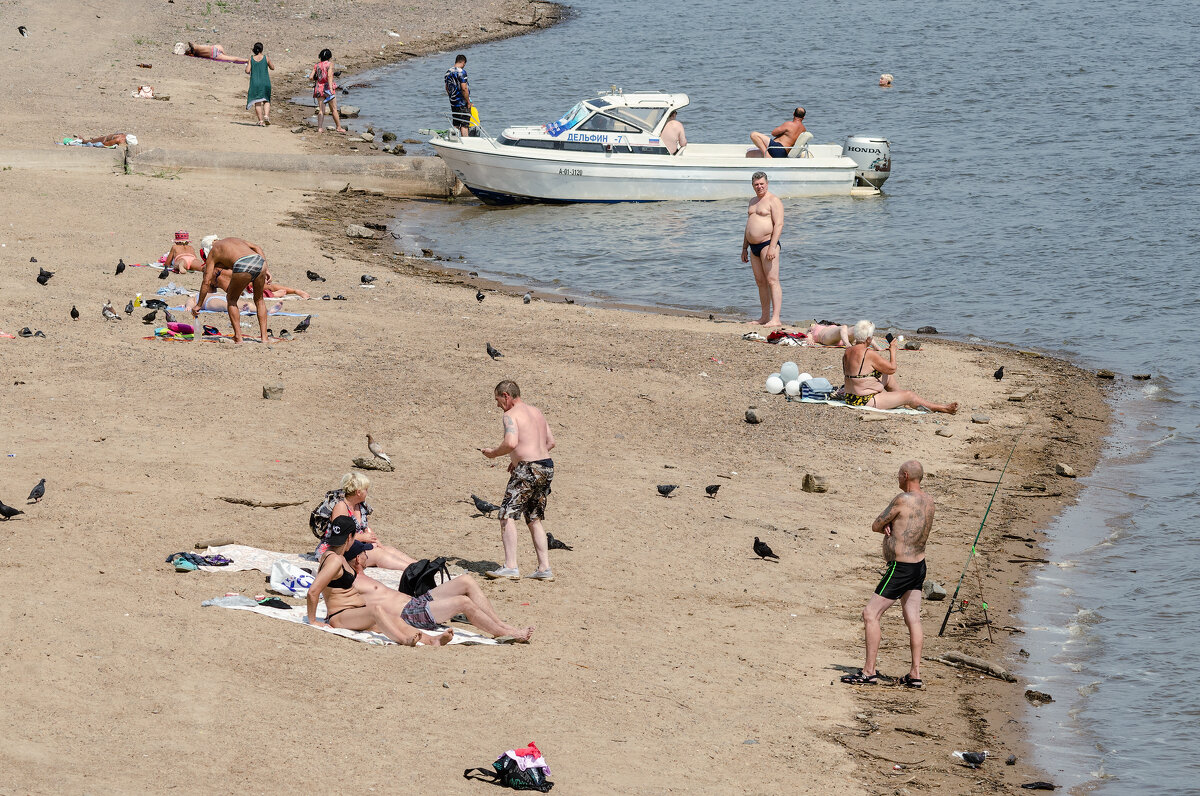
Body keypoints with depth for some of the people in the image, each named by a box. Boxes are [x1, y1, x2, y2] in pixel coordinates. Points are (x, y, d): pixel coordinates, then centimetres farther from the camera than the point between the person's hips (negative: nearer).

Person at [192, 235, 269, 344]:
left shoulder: (212, 253, 22)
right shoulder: (234, 240, 37)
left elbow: (206, 282, 18)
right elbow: (257, 248, 23)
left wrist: (198, 305, 25)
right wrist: (265, 270, 20)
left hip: (243, 267, -4)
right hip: (260, 262, 4)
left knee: (232, 299, 22)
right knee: (259, 300, 26)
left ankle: (238, 337, 13)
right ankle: (264, 337, 19)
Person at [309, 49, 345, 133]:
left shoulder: (317, 65, 6)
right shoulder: (330, 64, -5)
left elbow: (310, 77, 1)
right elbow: (329, 75, -19)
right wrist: (331, 88, -25)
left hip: (319, 88, 4)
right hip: (328, 87, -4)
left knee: (321, 110, 7)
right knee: (334, 109, 8)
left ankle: (320, 128, -2)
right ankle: (338, 127, 17)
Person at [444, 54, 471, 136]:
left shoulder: (448, 72, 9)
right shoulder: (461, 72, -16)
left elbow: (447, 88, 18)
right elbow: (464, 88, -21)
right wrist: (468, 102, -13)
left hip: (453, 102, 7)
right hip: (463, 103, -7)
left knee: (455, 125, 12)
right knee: (464, 125, -5)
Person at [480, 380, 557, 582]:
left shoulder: (511, 414, -7)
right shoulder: (536, 412, 19)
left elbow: (511, 443, -23)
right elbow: (550, 442, 24)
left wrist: (493, 452, -3)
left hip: (528, 470, -9)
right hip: (547, 467, 9)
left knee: (507, 515, -6)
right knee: (534, 519, 16)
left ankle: (510, 567, -15)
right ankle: (544, 568, 12)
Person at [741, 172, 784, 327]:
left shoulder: (773, 201, -7)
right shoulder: (753, 201, 20)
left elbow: (779, 224, -15)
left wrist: (772, 247, -23)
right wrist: (744, 248, 23)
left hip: (768, 243, -9)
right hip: (754, 247, 9)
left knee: (772, 280, -13)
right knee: (760, 282, 9)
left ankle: (775, 318, -18)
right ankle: (765, 317, 14)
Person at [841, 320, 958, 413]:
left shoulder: (847, 352, 2)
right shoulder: (869, 354, -23)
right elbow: (892, 368, -12)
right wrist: (893, 350, 3)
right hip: (867, 401, -9)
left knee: (888, 377, 24)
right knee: (909, 395, 2)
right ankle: (940, 408, 17)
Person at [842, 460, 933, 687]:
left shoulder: (902, 500, -18)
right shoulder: (928, 501, 6)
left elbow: (876, 526, -10)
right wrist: (892, 528, -4)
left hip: (900, 569, -9)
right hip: (919, 565, 9)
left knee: (870, 614, -4)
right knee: (913, 620, 11)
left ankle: (869, 672, -4)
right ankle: (915, 674, 11)